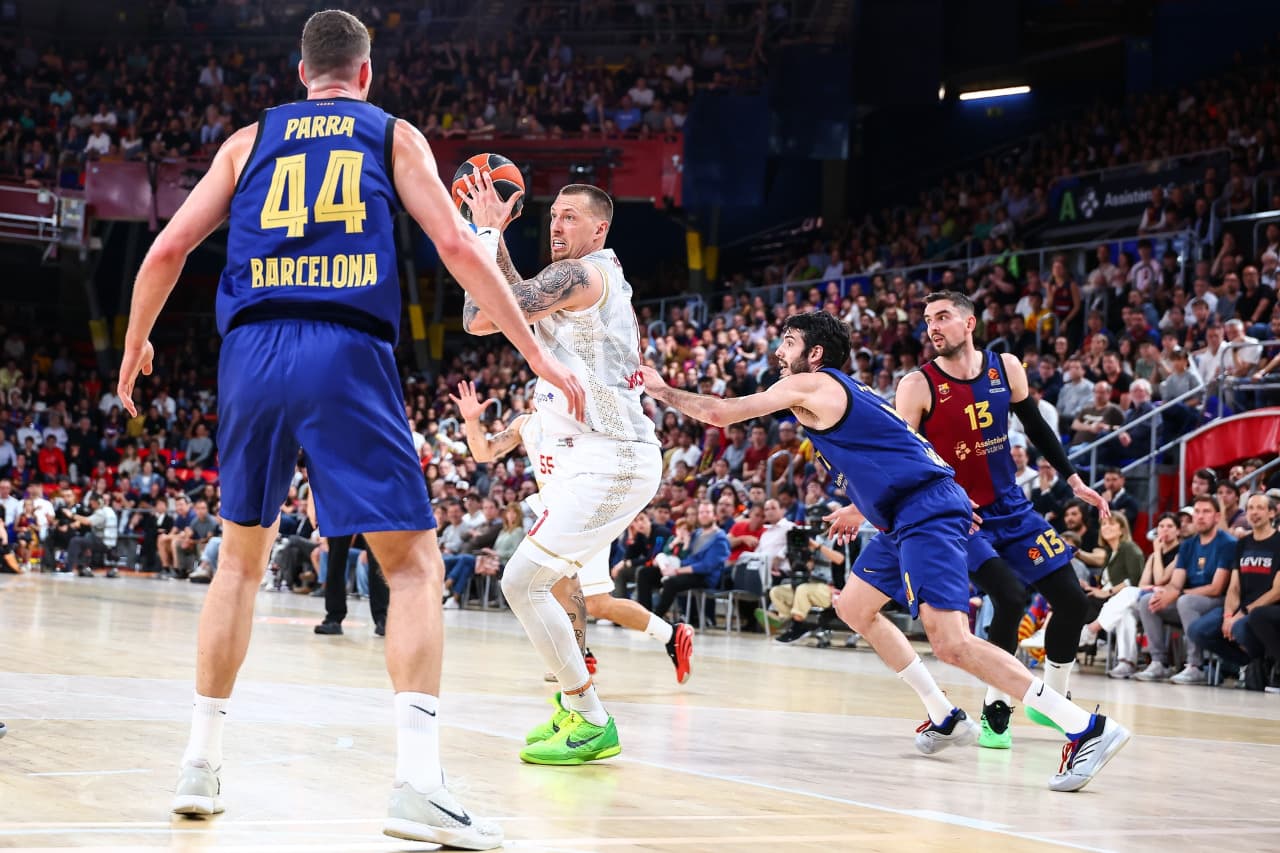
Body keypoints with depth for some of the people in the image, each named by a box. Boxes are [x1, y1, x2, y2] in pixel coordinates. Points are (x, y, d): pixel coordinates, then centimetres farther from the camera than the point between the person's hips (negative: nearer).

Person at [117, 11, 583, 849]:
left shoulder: (251, 138, 19)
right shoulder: (393, 135, 14)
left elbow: (169, 249, 12)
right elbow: (457, 246, 2)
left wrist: (137, 343, 29)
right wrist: (536, 352, 4)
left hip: (254, 351, 3)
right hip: (347, 353, -3)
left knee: (243, 554, 20)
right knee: (415, 562, 0)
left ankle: (201, 764, 20)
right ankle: (418, 780, -17)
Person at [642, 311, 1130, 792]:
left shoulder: (808, 387, -3)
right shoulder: (840, 392, 24)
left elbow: (720, 413, -2)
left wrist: (661, 390, 11)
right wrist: (860, 509, 30)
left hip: (928, 512, -10)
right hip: (911, 517, 10)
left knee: (950, 644, -20)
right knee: (854, 608, 24)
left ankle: (1088, 728, -25)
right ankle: (945, 719, 26)